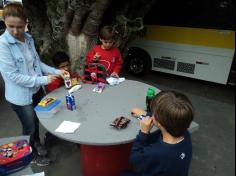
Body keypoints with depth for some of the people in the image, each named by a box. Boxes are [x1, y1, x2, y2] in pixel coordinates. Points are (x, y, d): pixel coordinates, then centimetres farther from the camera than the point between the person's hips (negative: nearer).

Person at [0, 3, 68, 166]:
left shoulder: (29, 38, -2)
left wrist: (56, 71, -4)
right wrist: (43, 80, -25)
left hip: (37, 90, 6)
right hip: (21, 95, -6)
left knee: (37, 122, 26)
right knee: (29, 128, 15)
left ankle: (37, 143, 54)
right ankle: (33, 154, 43)